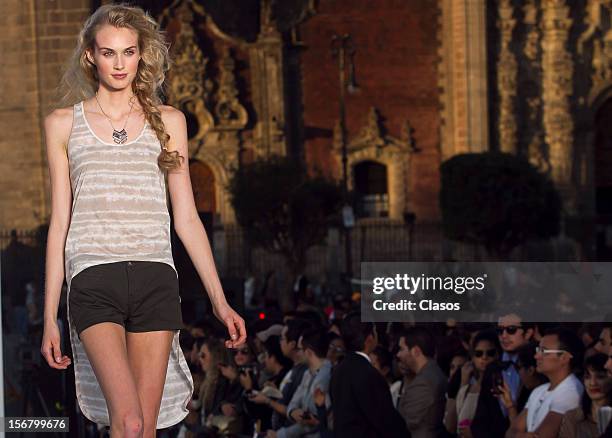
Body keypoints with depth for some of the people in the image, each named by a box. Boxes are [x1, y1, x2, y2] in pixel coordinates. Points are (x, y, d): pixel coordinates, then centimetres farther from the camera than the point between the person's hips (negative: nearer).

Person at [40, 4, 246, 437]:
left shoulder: (168, 121, 14)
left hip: (155, 282, 2)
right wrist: (50, 318, 8)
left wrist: (220, 300, 6)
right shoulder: (63, 124, 11)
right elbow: (60, 223, 11)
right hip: (94, 281, -2)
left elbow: (186, 217, 13)